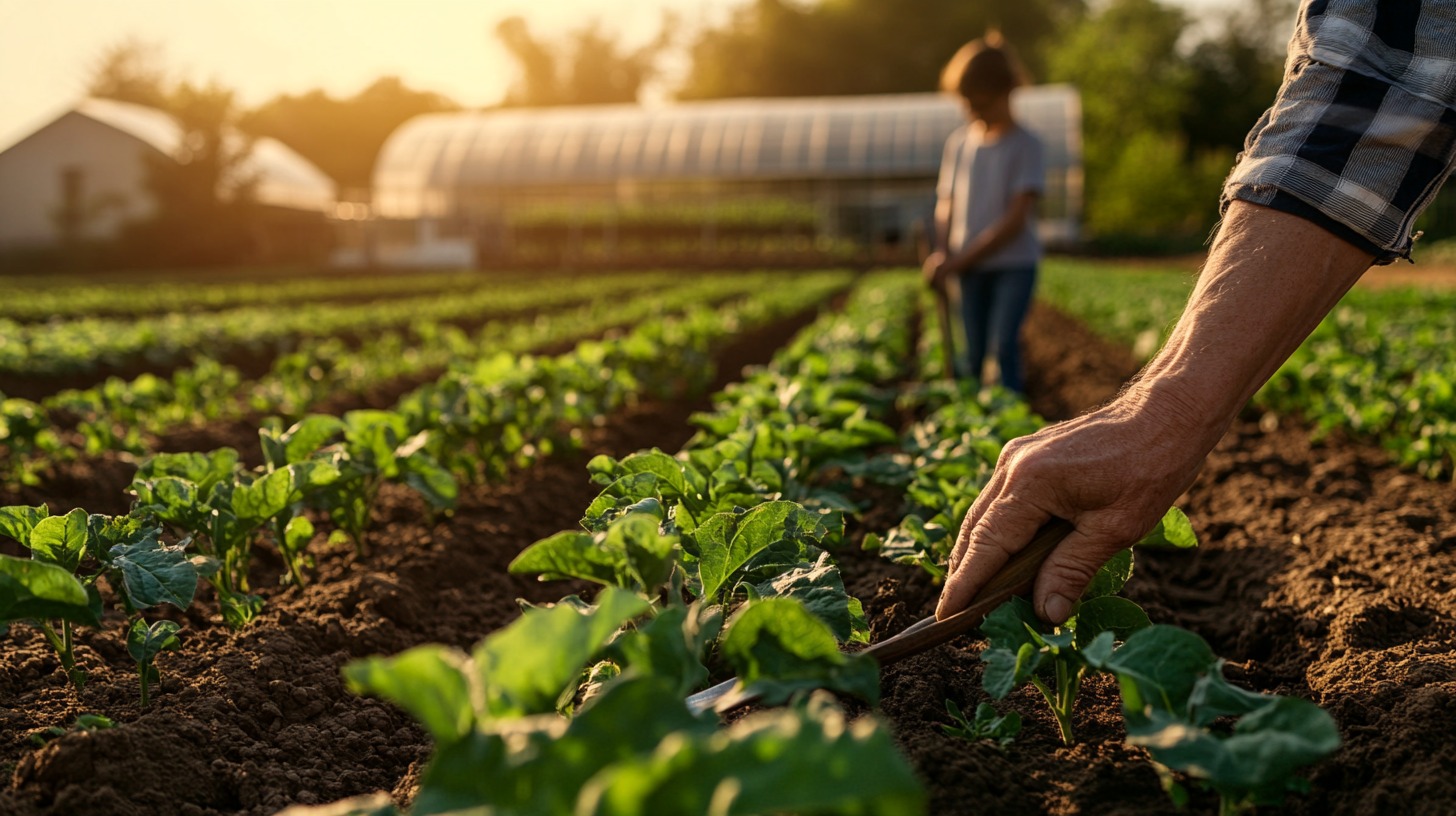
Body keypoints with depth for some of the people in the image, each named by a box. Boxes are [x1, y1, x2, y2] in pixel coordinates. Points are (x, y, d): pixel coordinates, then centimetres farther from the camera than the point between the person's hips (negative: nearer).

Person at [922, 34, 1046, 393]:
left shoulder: (1025, 146, -8)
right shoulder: (958, 142, 7)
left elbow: (1015, 221, -14)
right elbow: (946, 205, 11)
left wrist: (957, 262, -16)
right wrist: (941, 254, -8)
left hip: (1015, 264, -4)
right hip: (971, 268, 4)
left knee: (1004, 343, -16)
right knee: (973, 352, 5)